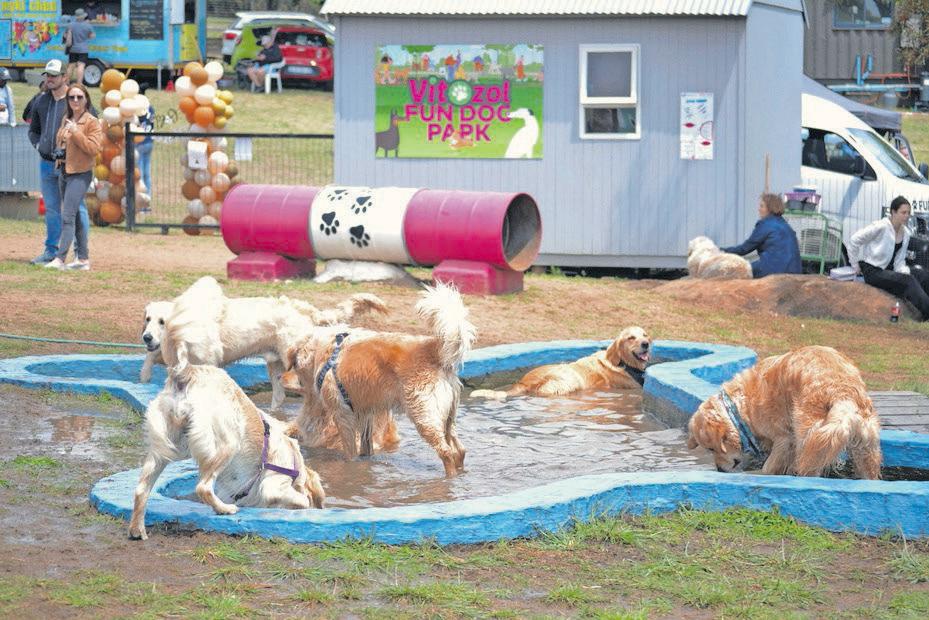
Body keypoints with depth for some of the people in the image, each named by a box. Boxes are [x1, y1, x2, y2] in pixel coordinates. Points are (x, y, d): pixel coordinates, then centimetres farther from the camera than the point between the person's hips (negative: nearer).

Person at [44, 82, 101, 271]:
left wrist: (76, 132, -22)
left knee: (67, 216, -15)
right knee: (75, 216, 12)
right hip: (64, 173, 8)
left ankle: (60, 259, -19)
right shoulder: (66, 120, 14)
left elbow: (94, 148, -18)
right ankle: (83, 258, 19)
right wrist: (58, 153, 8)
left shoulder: (92, 122, -8)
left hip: (80, 174, -8)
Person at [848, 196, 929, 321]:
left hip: (888, 270, 7)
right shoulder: (881, 227, -15)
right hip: (872, 271, -7)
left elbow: (899, 260, 12)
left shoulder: (906, 233, 7)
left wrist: (904, 271, -11)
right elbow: (854, 240, -13)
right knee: (908, 281, -30)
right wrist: (855, 265, -6)